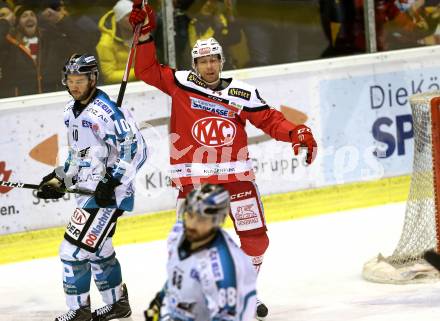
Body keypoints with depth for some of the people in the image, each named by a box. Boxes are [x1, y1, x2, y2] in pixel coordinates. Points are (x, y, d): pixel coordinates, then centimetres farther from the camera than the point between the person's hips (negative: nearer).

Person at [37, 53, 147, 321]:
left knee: (74, 249, -12)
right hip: (89, 191, 10)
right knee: (97, 249, 21)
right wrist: (60, 178, 15)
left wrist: (113, 181, -26)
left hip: (108, 194, -10)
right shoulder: (72, 111, 11)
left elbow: (135, 148, -23)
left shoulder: (106, 112, -19)